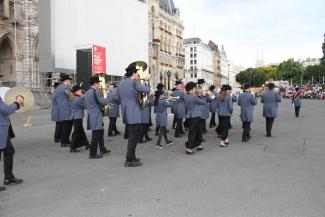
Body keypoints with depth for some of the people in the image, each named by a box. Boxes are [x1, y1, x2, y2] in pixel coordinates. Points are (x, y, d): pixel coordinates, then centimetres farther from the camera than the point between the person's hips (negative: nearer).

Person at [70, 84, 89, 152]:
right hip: (78, 117, -10)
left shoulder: (74, 99, 12)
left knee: (81, 131, 16)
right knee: (76, 132, -3)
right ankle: (72, 148, 2)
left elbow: (81, 106, 14)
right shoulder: (78, 99, -18)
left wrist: (82, 98, 6)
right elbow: (85, 106, -13)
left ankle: (86, 144, 27)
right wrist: (83, 98, -3)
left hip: (76, 117, 10)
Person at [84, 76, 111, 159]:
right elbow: (104, 102, -16)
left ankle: (102, 149, 30)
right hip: (96, 117, -9)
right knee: (96, 135, -3)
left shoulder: (87, 93, 13)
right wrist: (108, 99, 5)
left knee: (100, 132, 20)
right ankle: (92, 154, 2)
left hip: (91, 116, 10)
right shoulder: (95, 92, -15)